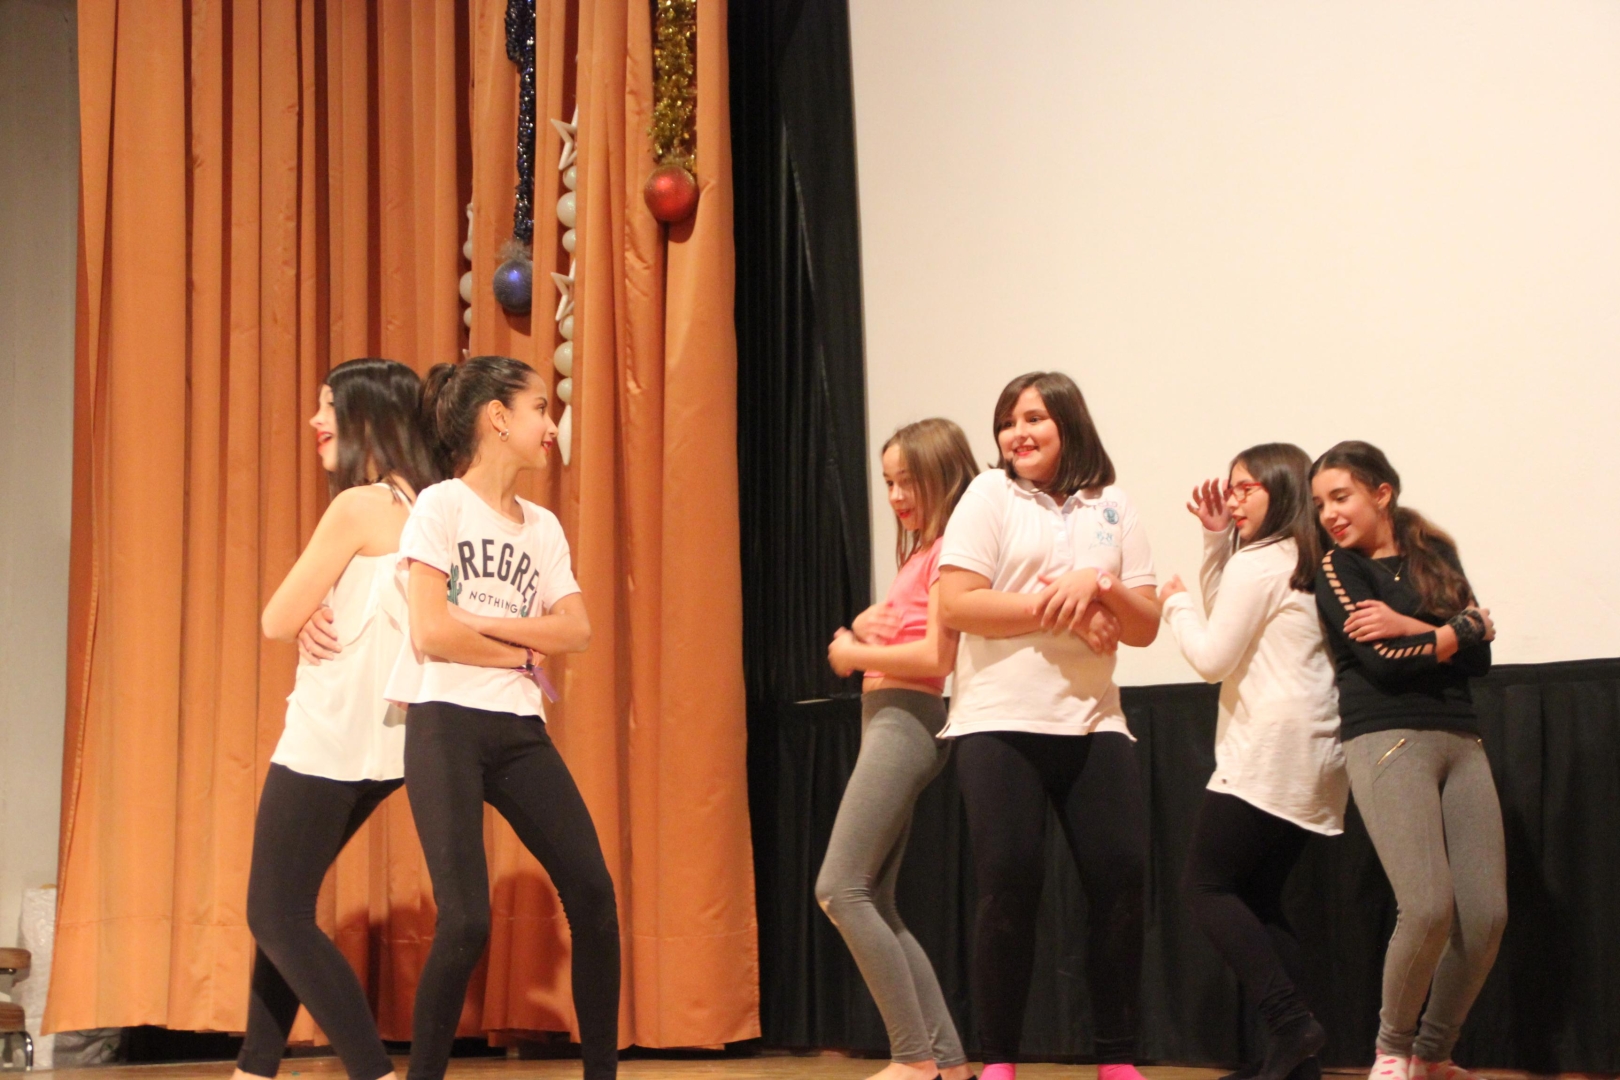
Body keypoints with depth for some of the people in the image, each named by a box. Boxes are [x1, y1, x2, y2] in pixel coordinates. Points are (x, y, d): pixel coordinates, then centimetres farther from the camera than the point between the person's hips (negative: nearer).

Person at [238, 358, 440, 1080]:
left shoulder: (358, 507, -15)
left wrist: (304, 613, 9)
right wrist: (320, 614, -2)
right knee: (283, 906, 18)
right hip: (381, 739, 9)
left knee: (278, 915, -4)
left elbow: (276, 622, -11)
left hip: (332, 740, -9)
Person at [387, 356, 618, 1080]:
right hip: (447, 724, -6)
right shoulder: (440, 506, -4)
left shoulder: (543, 527, 14)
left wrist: (480, 623, -10)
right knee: (466, 921, -13)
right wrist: (523, 651, -3)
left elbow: (576, 630, 1)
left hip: (521, 732, 6)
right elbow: (431, 634, -13)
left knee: (593, 895, 0)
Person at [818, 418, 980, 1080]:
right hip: (887, 720, 10)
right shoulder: (920, 552, 19)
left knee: (841, 888, -14)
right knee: (873, 903, 7)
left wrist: (855, 654, -8)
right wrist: (865, 628, 1)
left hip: (907, 720, -10)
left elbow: (936, 657, -18)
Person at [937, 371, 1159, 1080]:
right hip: (1000, 725, -3)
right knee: (1009, 886, -4)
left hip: (1093, 724, 3)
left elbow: (1145, 627, 7)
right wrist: (1057, 609, -12)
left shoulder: (1112, 510, 11)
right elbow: (956, 603, -8)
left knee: (1122, 875, -2)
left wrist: (1097, 585, -12)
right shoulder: (990, 496, 3)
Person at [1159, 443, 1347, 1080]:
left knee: (1206, 886, -4)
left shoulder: (1258, 562, -9)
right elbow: (1233, 624, 22)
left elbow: (1212, 659, -10)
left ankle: (1289, 1022, -13)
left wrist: (1175, 603, 6)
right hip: (1314, 759, 9)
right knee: (1257, 897, 11)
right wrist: (1216, 541, 14)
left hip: (1267, 756, -9)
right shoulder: (1307, 566, 17)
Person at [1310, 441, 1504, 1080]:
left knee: (1487, 915, -6)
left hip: (1460, 741, 5)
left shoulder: (1434, 555, 15)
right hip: (1387, 739, -5)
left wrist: (1411, 627, -9)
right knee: (1429, 907, -20)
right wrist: (1458, 630, 1)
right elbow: (1382, 661, -10)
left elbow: (1479, 659, 4)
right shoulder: (1337, 570, 4)